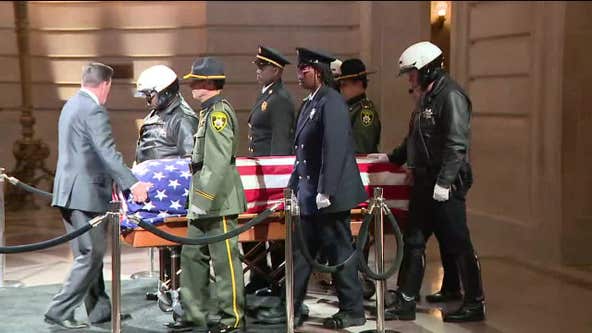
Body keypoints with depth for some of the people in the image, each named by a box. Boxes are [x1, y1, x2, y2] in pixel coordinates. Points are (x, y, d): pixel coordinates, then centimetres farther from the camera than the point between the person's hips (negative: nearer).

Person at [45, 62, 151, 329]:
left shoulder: (71, 105, 17)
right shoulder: (94, 111, -14)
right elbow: (108, 154, -22)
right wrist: (132, 184, -24)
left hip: (69, 191, 10)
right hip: (86, 193, -10)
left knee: (87, 254, 14)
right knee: (92, 254, -4)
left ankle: (99, 309, 21)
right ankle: (59, 310, -3)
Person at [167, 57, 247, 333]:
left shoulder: (219, 112, -15)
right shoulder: (209, 112, 16)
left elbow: (219, 163, -23)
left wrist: (202, 200, -23)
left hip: (219, 202, -10)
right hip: (205, 204, 10)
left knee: (225, 259, -1)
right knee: (192, 256, 14)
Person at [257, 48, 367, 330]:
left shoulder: (331, 102, -15)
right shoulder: (309, 103, 14)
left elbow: (335, 149, -21)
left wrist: (325, 191, -22)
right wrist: (294, 186, 16)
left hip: (329, 196, -9)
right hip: (310, 196, 9)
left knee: (339, 252, 1)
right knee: (302, 252, 12)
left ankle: (353, 311, 13)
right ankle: (292, 309, 20)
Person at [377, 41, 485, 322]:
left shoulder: (451, 96, -14)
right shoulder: (427, 97, 16)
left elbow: (457, 144, -21)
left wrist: (444, 182, -25)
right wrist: (391, 157, 28)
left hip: (446, 186, -10)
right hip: (423, 183, 10)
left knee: (457, 243, -2)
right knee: (414, 241, 10)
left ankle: (475, 304, 9)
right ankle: (405, 303, 17)